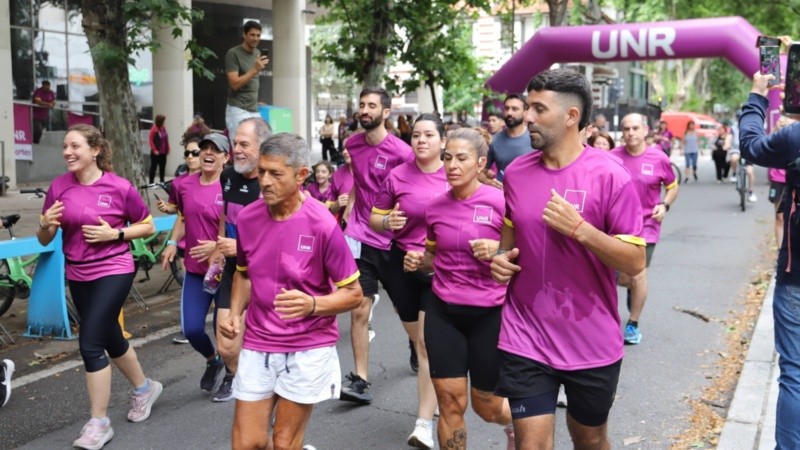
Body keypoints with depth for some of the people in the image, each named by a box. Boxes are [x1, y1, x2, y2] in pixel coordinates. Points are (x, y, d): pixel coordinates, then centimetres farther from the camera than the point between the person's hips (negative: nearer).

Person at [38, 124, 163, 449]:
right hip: (78, 276, 6)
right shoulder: (59, 186, -1)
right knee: (110, 339, 18)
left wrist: (115, 233, -16)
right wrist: (46, 224, -18)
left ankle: (99, 423, 4)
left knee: (90, 343, -11)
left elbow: (148, 226, -1)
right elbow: (44, 240, 5)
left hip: (113, 272, -5)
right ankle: (145, 387, 43)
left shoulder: (120, 187, -12)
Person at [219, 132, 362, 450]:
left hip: (308, 348, -4)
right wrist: (235, 314, -1)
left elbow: (353, 294, -10)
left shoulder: (322, 224, -17)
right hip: (257, 345, 4)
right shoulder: (247, 218, -3)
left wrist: (313, 304, -28)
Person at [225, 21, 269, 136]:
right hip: (238, 110, -6)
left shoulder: (258, 53, 14)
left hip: (255, 110, 6)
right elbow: (234, 84, -16)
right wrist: (255, 70, -22)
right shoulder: (233, 54, -8)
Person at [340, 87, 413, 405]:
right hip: (361, 238, 3)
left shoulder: (401, 151, -12)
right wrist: (349, 205, 11)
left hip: (392, 241, -3)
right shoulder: (352, 144, 4)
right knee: (359, 311, -3)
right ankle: (360, 379, 3)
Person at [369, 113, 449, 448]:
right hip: (404, 264, 2)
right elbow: (374, 219, 6)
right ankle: (433, 396, 39)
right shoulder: (397, 176, -2)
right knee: (418, 342, 15)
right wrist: (388, 222, -16)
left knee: (429, 343, -10)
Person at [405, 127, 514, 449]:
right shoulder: (435, 207, 1)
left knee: (487, 406, 12)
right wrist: (418, 261, -5)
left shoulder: (500, 202, -12)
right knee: (450, 403, 3)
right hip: (443, 313, 3)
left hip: (489, 314, -3)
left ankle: (517, 423, 48)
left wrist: (498, 252, -23)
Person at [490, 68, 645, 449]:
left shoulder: (610, 176, -13)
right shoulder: (516, 172, 0)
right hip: (525, 338, 2)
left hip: (592, 342, -2)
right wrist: (502, 258, -4)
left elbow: (635, 262, -13)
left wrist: (579, 228, -25)